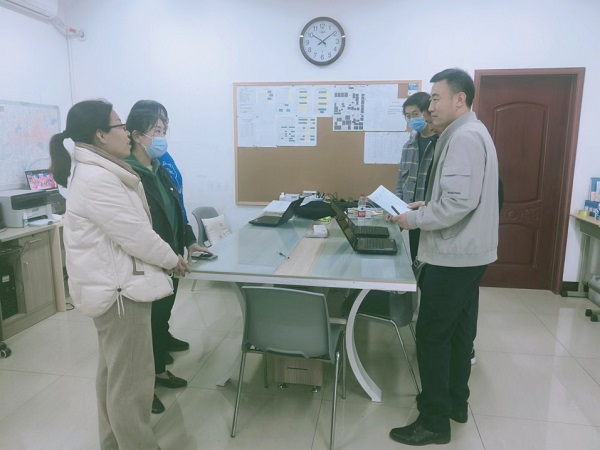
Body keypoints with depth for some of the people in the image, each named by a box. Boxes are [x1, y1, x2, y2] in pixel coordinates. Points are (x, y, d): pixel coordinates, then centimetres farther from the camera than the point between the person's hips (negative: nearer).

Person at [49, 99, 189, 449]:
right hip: (119, 289, -11)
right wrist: (172, 259, -5)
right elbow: (136, 235, -21)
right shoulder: (97, 178, -22)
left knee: (114, 374, 22)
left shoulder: (97, 172, 12)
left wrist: (163, 257, 11)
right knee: (131, 382, 1)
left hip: (114, 284, 11)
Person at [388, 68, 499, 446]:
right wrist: (425, 205, 10)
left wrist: (415, 220, -16)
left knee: (432, 334, -3)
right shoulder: (470, 132, 16)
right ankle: (456, 401, 31)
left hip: (454, 255, -11)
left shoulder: (464, 137, -18)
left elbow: (460, 201, -27)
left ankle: (435, 421, 9)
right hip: (467, 251, 11)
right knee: (458, 330, 17)